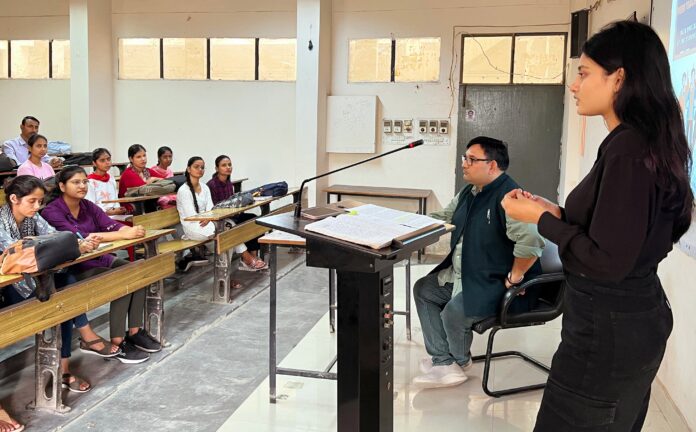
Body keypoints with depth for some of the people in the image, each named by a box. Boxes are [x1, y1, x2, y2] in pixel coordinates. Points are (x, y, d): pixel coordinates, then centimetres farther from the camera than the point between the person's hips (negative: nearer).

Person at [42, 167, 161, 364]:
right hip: (72, 268, -7)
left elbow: (112, 225, -5)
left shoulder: (88, 206, 7)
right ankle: (116, 342, -17)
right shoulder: (51, 212, -15)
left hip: (98, 259, 7)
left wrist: (131, 230, -30)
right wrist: (124, 235, -35)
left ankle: (134, 332, -8)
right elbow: (79, 237, -28)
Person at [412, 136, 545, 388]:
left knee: (454, 313, -25)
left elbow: (530, 243, -36)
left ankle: (460, 360, 12)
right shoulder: (469, 193, 9)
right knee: (423, 290, 7)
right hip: (464, 274, 11)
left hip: (496, 284, -10)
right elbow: (443, 218, 23)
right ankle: (444, 364, 3)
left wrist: (513, 278, -25)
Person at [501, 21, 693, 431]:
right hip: (635, 317, 10)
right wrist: (558, 213, 7)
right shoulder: (646, 141, 8)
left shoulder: (628, 151, -22)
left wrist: (542, 220, -14)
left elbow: (607, 262, -24)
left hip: (608, 329, -10)